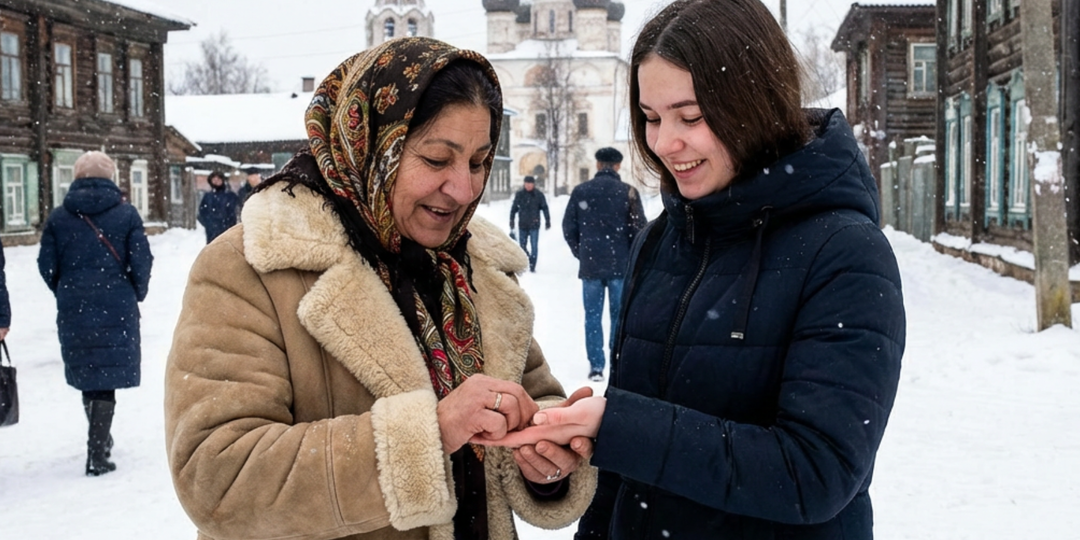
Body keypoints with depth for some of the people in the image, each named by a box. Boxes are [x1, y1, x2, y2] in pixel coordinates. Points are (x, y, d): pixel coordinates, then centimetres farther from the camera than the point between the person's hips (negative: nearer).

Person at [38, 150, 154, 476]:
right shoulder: (126, 214, -5)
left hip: (73, 310, 3)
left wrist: (65, 293, 17)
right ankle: (97, 454, -4)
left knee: (86, 373, 18)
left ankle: (100, 440, 33)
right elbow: (140, 261, -8)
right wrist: (137, 294, 9)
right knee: (106, 377, 1)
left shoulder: (59, 217, 1)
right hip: (116, 308, -2)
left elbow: (47, 265, 0)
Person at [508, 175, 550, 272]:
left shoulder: (539, 195, -2)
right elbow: (514, 208, 8)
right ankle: (528, 260, 31)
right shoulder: (519, 194, 2)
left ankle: (532, 266, 2)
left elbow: (545, 208, 0)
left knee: (534, 246, -4)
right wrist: (511, 221, 7)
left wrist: (547, 221, -5)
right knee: (522, 246, 7)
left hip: (534, 225, -2)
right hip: (522, 225, 2)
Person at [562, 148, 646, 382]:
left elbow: (568, 228, 2)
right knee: (619, 315, 7)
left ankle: (596, 367, 6)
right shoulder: (628, 191, -4)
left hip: (590, 265, 1)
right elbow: (638, 228, -4)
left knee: (593, 316, 7)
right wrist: (631, 256, 10)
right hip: (620, 265, -1)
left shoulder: (580, 191, 0)